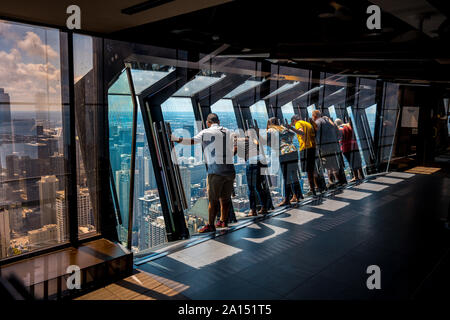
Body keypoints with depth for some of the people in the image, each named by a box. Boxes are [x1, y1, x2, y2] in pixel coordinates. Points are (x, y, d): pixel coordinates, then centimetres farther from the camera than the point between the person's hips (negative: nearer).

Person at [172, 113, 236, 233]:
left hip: (216, 170, -6)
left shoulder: (207, 132, -1)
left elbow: (192, 141, -15)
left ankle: (210, 225, 5)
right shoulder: (229, 132, 17)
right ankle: (224, 221, 28)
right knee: (225, 198, 16)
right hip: (230, 169, 6)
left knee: (213, 199, 0)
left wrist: (176, 139, -11)